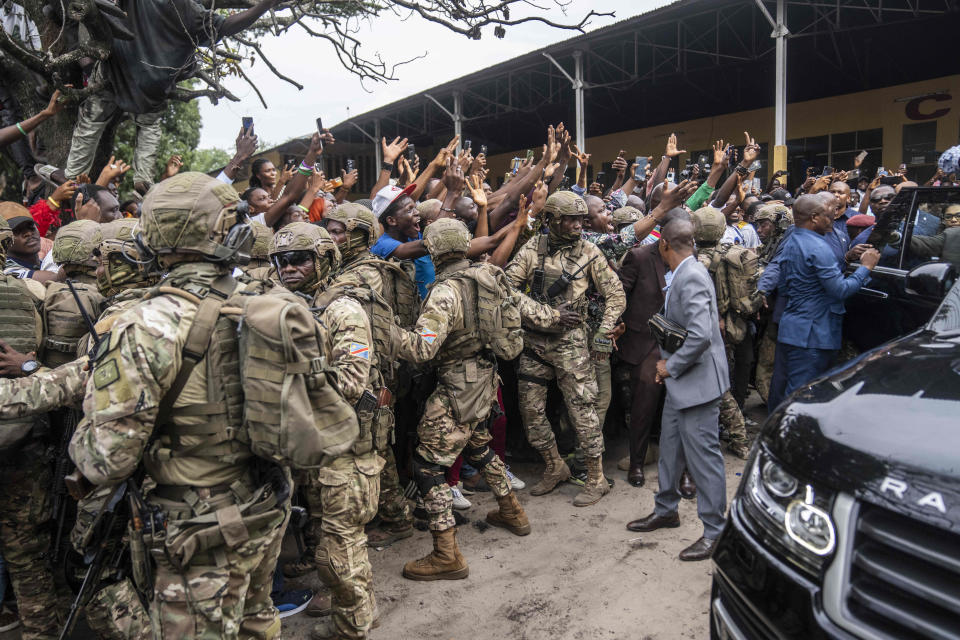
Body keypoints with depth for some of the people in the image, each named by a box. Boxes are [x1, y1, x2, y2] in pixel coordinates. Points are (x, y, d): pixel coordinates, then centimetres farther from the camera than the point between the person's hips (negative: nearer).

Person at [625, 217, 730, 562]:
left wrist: (670, 366, -17)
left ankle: (714, 531, 14)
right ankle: (666, 510, 38)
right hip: (679, 381, 10)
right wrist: (666, 361, 12)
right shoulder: (681, 275, 10)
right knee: (670, 446, 20)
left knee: (703, 455, 0)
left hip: (698, 380, -10)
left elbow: (701, 335, -29)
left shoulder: (692, 277, -21)